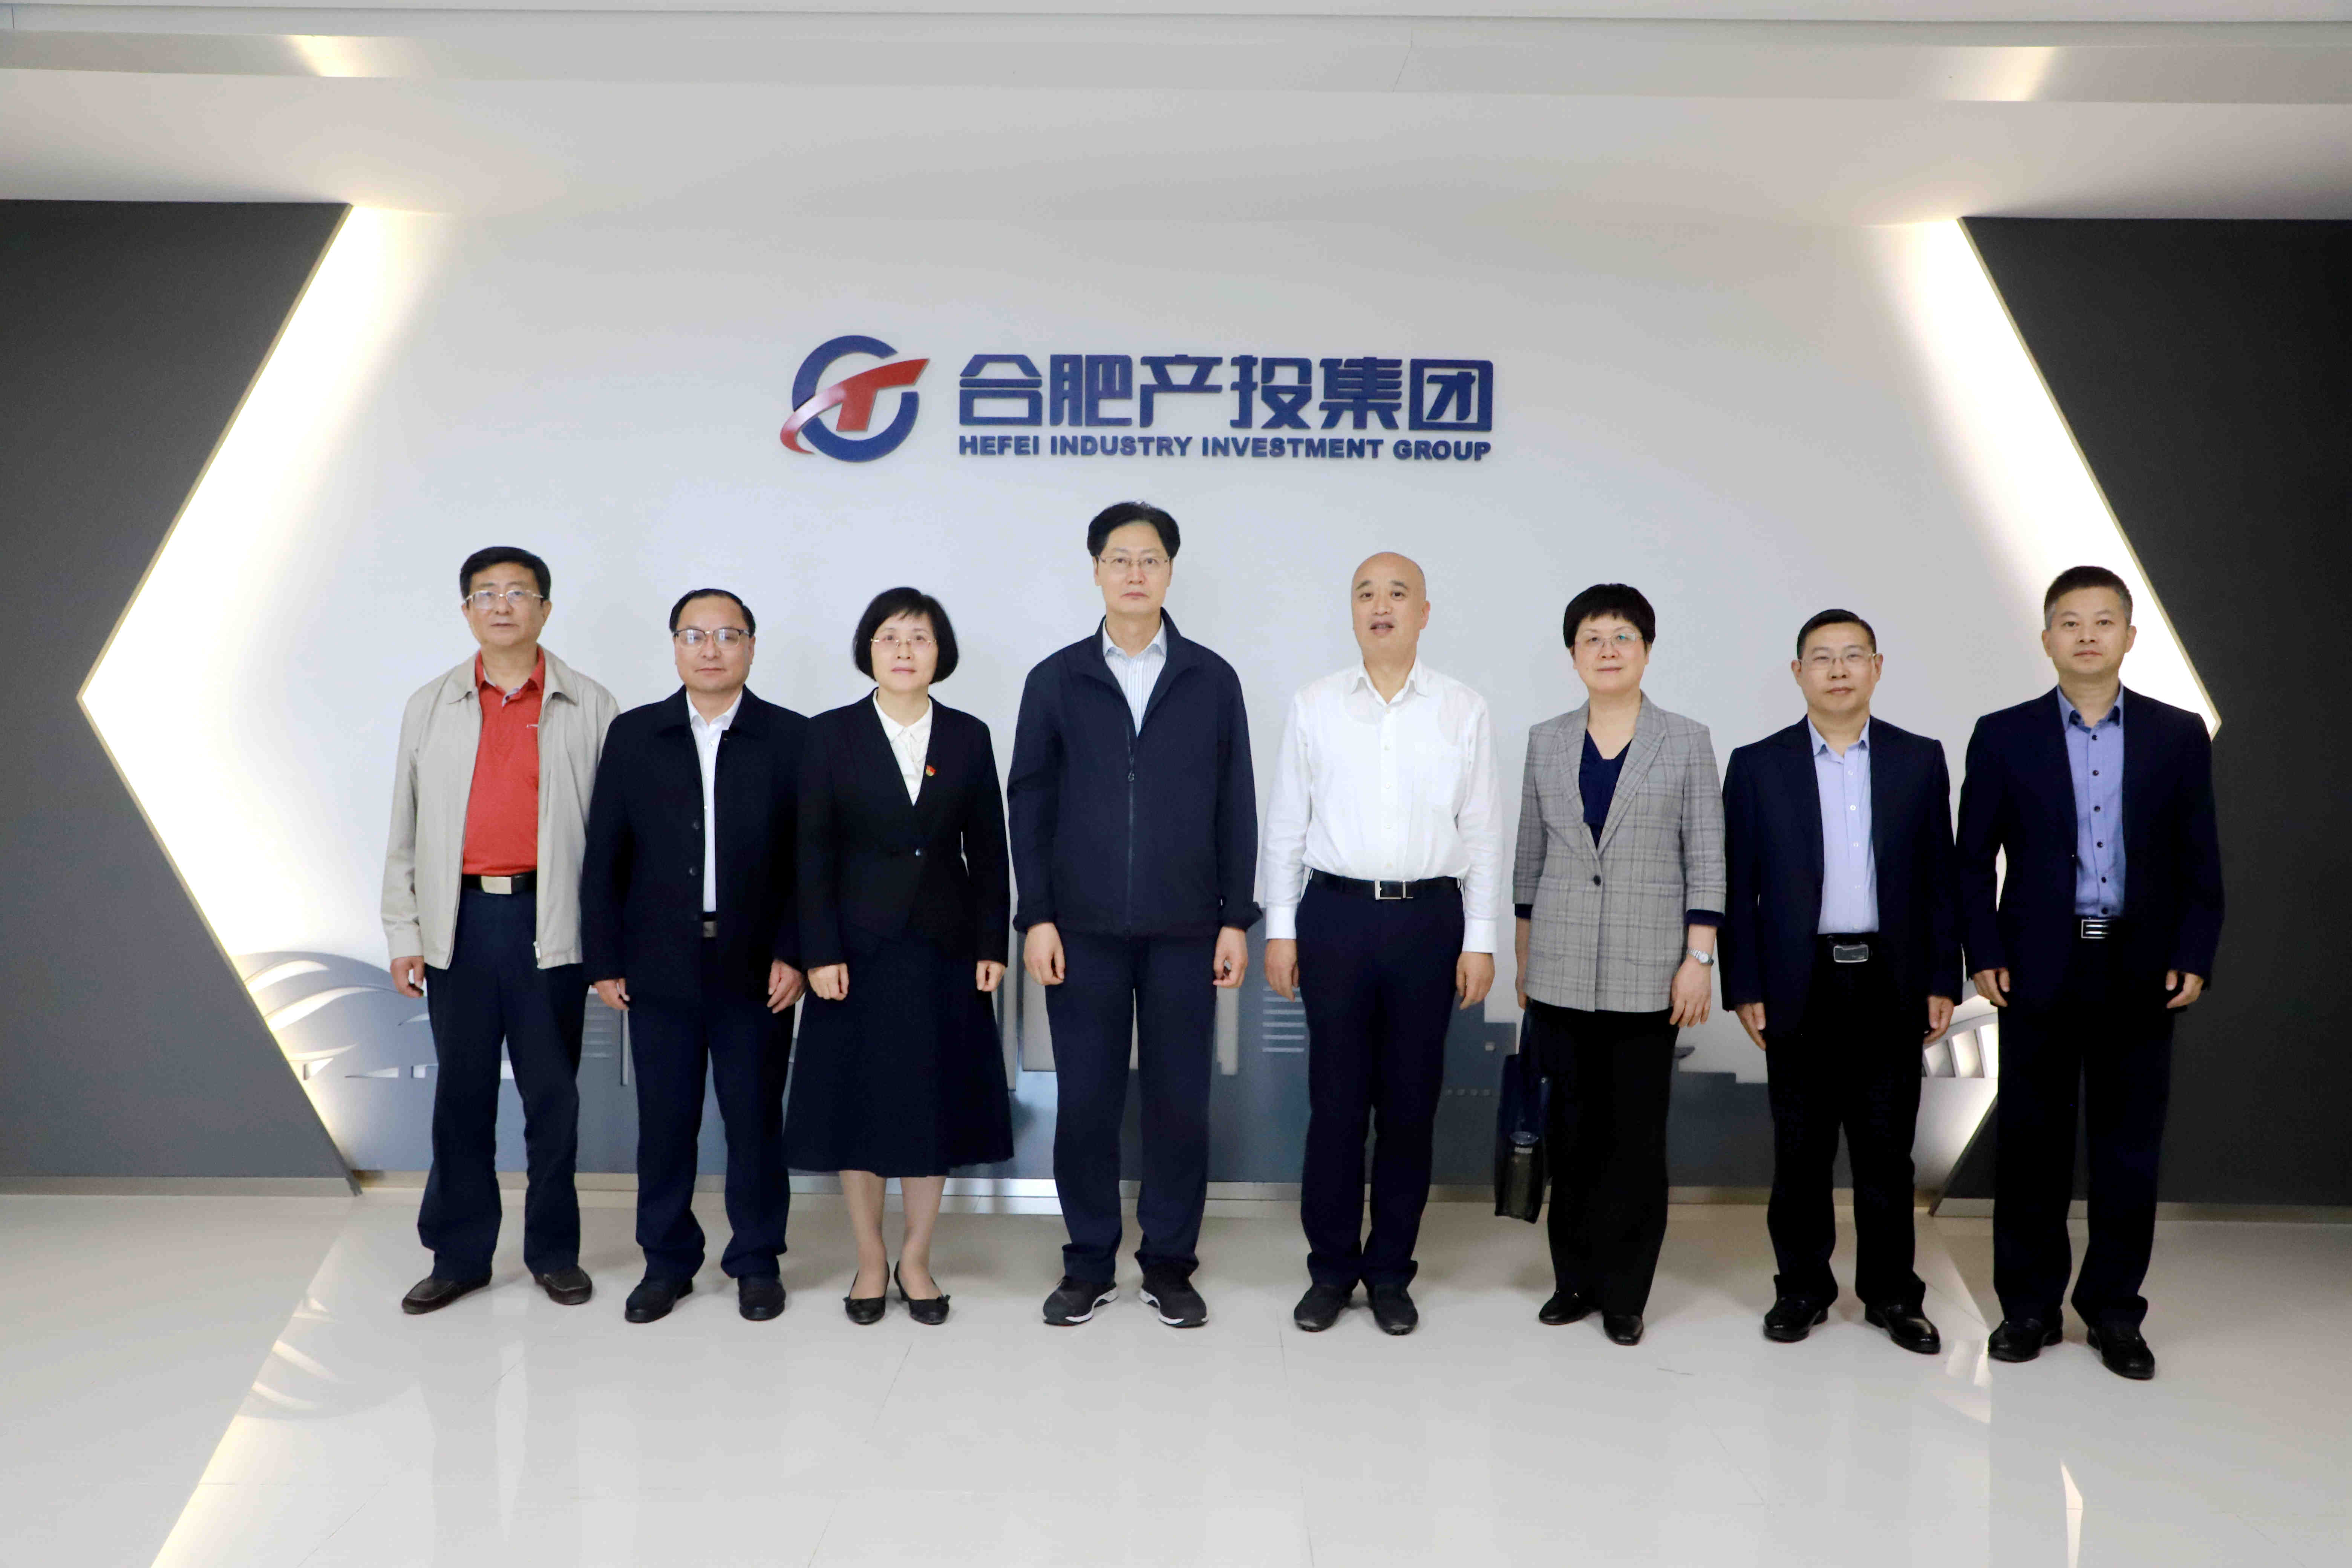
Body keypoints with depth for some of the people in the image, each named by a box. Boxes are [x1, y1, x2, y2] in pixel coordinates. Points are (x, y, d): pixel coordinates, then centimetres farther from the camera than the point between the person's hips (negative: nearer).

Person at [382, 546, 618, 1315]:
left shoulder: (590, 707, 3)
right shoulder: (429, 707, 11)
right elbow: (406, 828, 11)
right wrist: (403, 933, 5)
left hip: (549, 922, -2)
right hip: (459, 922, 2)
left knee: (552, 1092, 6)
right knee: (461, 1091, 8)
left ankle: (554, 1251, 18)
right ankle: (459, 1255, 19)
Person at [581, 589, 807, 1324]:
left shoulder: (791, 739, 0)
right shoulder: (633, 736, 5)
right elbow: (604, 857, 5)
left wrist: (793, 954, -8)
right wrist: (605, 959, 1)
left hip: (757, 969, -1)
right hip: (659, 967, 2)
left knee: (756, 1120, 7)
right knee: (663, 1121, 8)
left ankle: (757, 1261, 21)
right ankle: (667, 1260, 23)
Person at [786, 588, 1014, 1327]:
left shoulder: (968, 737, 5)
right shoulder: (832, 734, 0)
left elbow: (988, 851, 5)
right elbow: (813, 854, -3)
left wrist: (991, 946, -1)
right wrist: (820, 953, -10)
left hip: (943, 947, 2)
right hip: (858, 947, -1)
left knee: (935, 1101, 6)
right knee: (858, 1100, 5)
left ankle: (916, 1257, 20)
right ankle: (869, 1258, 20)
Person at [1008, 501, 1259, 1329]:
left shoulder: (1212, 679, 5)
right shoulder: (1056, 680, 4)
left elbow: (1235, 808, 5)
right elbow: (1029, 804, 3)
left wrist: (1237, 919, 0)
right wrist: (1036, 918, -4)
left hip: (1183, 928, 0)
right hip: (1083, 927, 0)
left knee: (1180, 1100, 5)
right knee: (1085, 1101, 5)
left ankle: (1169, 1263, 19)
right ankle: (1089, 1263, 19)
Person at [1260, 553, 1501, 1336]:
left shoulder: (1465, 711, 4)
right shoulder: (1314, 706, 5)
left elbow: (1482, 831, 4)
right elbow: (1285, 824, 7)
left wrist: (1480, 940, 1)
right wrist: (1279, 928, 2)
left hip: (1428, 918, 0)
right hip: (1335, 914, 0)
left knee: (1411, 1103, 7)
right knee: (1334, 1101, 4)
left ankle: (1390, 1271, 21)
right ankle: (1331, 1268, 18)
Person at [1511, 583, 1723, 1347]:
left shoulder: (1686, 741, 1)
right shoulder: (1546, 741, 8)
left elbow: (1706, 859, 0)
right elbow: (1530, 854, 12)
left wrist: (1699, 959, -6)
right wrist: (1524, 957, 11)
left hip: (1647, 969, -2)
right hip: (1562, 969, 2)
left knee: (1636, 1132, 3)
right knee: (1574, 1127, 7)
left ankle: (1624, 1292, 14)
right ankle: (1575, 1277, 20)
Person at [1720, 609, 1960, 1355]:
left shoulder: (1920, 760, 6)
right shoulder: (1757, 765, 2)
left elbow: (1940, 876, 7)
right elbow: (1738, 886, 1)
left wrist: (1942, 981, 2)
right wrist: (1743, 988, -3)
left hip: (1891, 983, 1)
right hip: (1800, 983, -1)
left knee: (1887, 1147, 8)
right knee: (1801, 1149, 7)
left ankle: (1892, 1293, 21)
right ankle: (1802, 1288, 20)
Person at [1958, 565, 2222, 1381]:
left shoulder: (2178, 735, 4)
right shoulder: (2003, 735, 1)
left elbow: (2200, 859, 4)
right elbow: (1974, 859, 2)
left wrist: (2193, 959, -4)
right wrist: (1983, 956, -5)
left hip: (2141, 969, 1)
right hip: (2039, 968, -1)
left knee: (2130, 1145, 8)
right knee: (2031, 1141, 6)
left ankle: (2114, 1308, 21)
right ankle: (2030, 1304, 18)